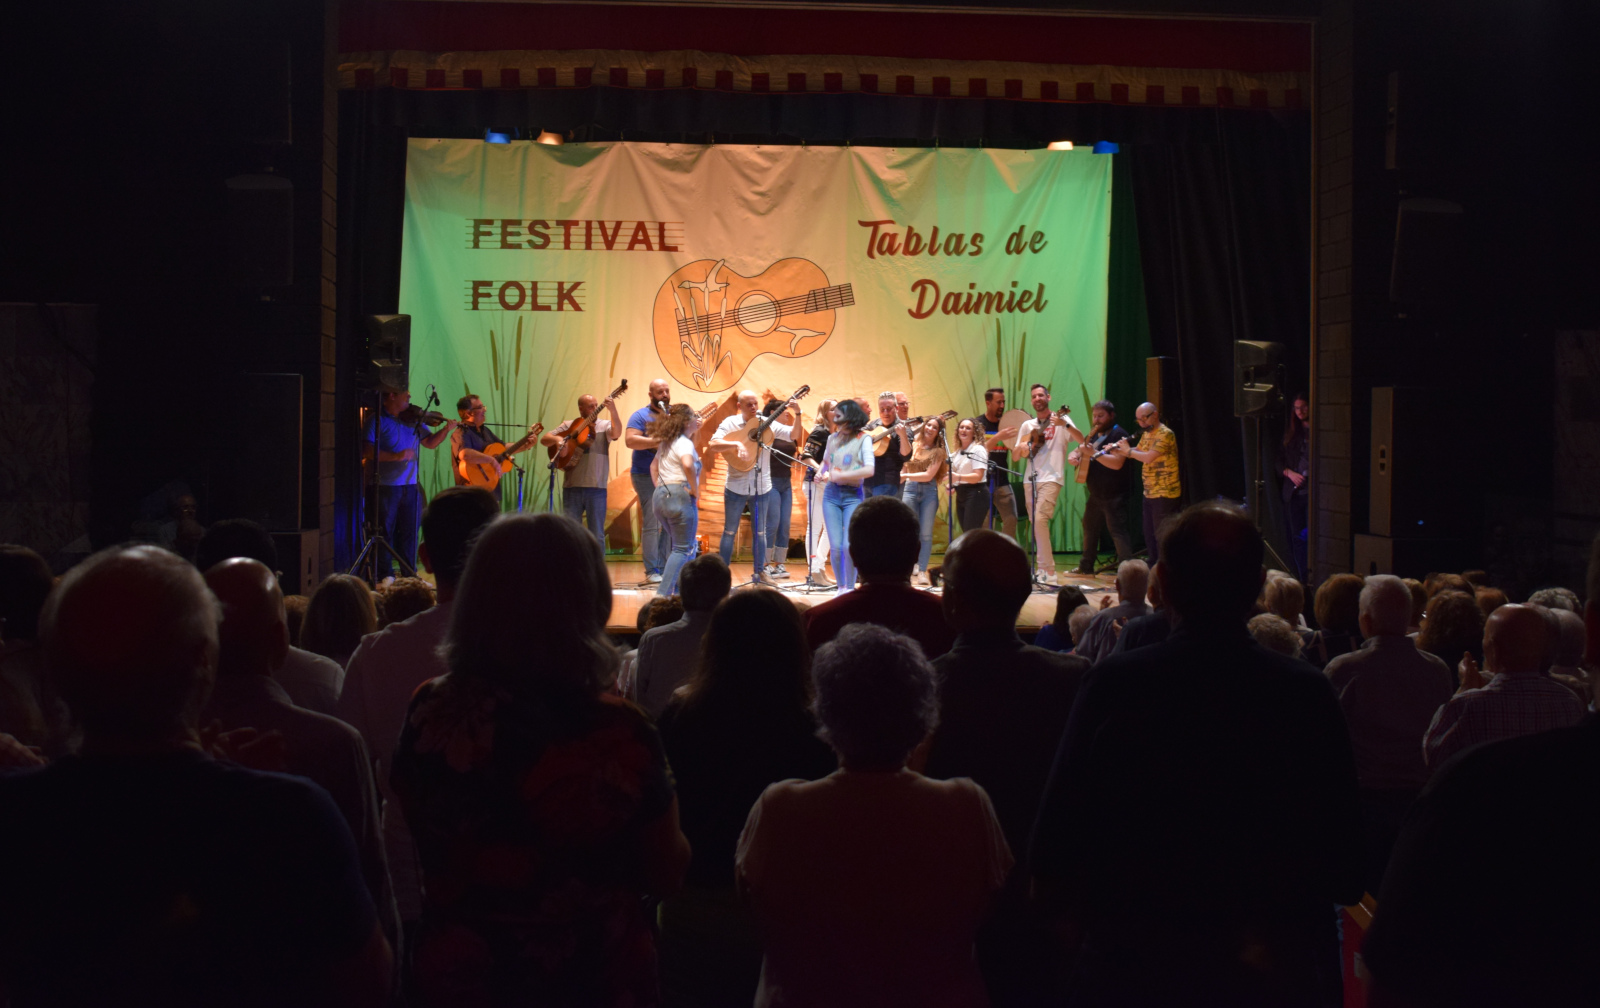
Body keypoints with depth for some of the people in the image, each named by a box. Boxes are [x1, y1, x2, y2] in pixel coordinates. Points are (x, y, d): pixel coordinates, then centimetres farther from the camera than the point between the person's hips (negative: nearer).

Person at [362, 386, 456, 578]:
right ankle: (385, 577, 8)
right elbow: (367, 451, -18)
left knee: (409, 532, 11)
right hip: (385, 487, -6)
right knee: (384, 532, 1)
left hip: (410, 486, 6)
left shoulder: (412, 420, 10)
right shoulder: (377, 420, -8)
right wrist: (397, 456, -25)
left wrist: (446, 430, -1)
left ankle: (410, 575, 20)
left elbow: (430, 442, 16)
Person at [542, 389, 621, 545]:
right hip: (572, 486, 1)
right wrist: (557, 439, -14)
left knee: (597, 536, 4)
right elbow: (544, 439, 8)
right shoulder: (568, 425, 10)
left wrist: (612, 410, -30)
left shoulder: (604, 425, 6)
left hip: (597, 487, -1)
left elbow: (617, 433, -15)